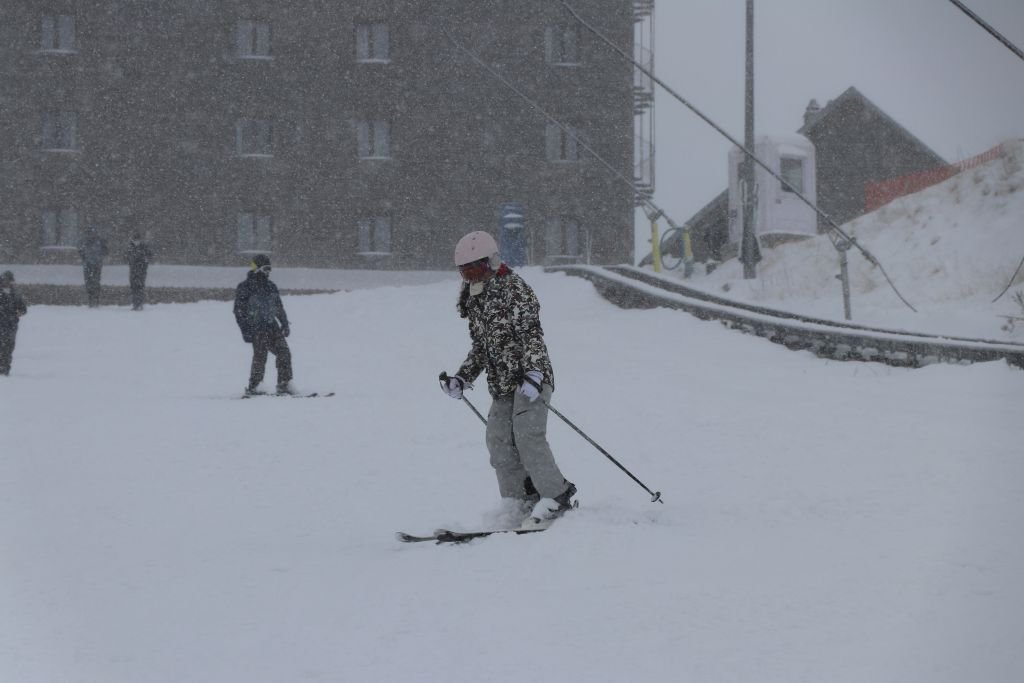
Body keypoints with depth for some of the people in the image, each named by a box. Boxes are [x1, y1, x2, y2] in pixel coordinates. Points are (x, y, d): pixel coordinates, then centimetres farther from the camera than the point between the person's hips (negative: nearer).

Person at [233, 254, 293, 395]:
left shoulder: (271, 287, 16)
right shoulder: (245, 288, -3)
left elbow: (279, 308, 25)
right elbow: (239, 311, -6)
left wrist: (285, 324, 16)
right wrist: (245, 331, -13)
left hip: (272, 326, 6)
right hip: (257, 328, -6)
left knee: (284, 353, -5)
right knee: (260, 356, -13)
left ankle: (284, 385, -1)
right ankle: (253, 387, -5)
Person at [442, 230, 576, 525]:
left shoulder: (514, 289, -8)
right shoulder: (475, 301, 17)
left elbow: (532, 334, -17)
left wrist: (533, 371, -28)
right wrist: (462, 378, 15)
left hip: (530, 379, -8)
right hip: (502, 386, 8)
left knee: (527, 436, -17)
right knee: (499, 440, -1)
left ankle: (556, 496, -10)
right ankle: (518, 501, 4)